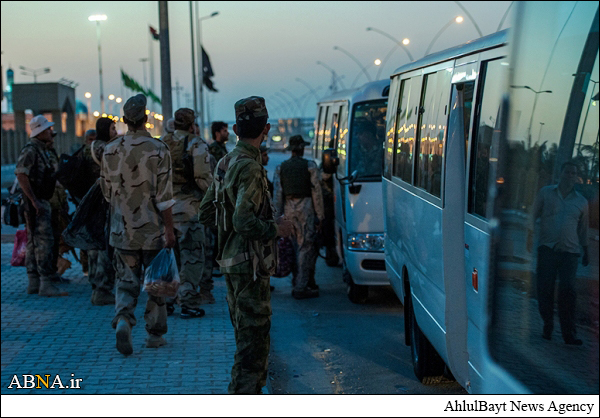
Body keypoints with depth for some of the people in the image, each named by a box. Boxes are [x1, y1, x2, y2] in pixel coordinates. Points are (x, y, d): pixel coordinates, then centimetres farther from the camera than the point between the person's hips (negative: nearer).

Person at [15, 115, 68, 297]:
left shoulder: (42, 150, 16)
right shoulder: (30, 150, -14)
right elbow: (20, 174, -24)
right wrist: (34, 200, -26)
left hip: (42, 203, 10)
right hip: (36, 203, -10)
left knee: (34, 243, 11)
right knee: (44, 242, -12)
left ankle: (33, 284, 15)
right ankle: (46, 285, -12)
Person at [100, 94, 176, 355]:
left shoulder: (110, 151, 0)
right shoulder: (157, 150, -11)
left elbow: (106, 191, 9)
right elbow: (163, 196, -13)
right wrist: (169, 228, -8)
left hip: (122, 229, 3)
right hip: (152, 228, -2)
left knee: (126, 281, 10)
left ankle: (123, 319, -14)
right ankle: (155, 333, 16)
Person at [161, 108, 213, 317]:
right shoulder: (197, 145, -9)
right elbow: (203, 177, -16)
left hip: (164, 206, 6)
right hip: (188, 207, -6)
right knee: (191, 255, 0)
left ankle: (165, 300, 20)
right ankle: (188, 304, 0)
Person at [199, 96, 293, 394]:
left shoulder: (225, 163, 10)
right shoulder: (250, 168, -19)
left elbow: (206, 214, 16)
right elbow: (245, 222, -27)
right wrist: (276, 228, -13)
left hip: (231, 260, 10)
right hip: (250, 265, -10)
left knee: (246, 334, 19)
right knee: (254, 338, -3)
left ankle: (246, 397, 30)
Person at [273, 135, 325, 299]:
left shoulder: (280, 168, 8)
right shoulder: (310, 166, -2)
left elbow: (277, 193, 5)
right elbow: (316, 192, -4)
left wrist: (277, 216, 8)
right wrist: (320, 215, 1)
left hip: (288, 208, 4)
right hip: (305, 207, -4)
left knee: (295, 246, 15)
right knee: (306, 247, -1)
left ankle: (298, 281, 22)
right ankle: (300, 287, -2)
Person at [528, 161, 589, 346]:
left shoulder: (581, 202, 14)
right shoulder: (545, 193, 9)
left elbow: (583, 228, 22)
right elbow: (534, 214, 11)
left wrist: (585, 252, 21)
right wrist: (530, 235, -2)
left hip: (570, 251, 1)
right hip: (547, 247, -1)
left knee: (568, 290, -9)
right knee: (545, 288, -4)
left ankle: (569, 334, -5)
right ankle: (547, 327, 11)